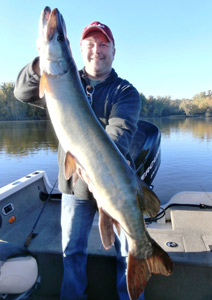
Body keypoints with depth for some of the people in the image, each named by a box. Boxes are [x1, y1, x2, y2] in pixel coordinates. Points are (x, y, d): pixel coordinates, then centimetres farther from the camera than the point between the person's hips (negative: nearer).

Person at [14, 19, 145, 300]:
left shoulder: (126, 91, -1)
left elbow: (121, 130, -18)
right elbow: (23, 92, -5)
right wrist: (44, 60, -25)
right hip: (74, 183, 2)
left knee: (128, 251, 11)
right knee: (72, 249, 16)